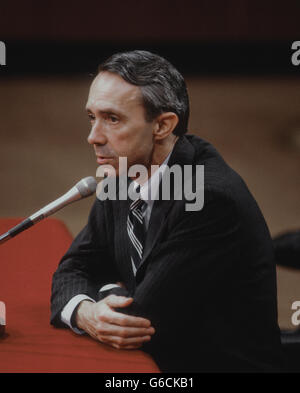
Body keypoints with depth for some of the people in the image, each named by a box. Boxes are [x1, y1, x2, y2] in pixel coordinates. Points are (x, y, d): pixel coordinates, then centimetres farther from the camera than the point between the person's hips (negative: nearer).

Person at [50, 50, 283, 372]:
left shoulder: (211, 199, -23)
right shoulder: (123, 177, 3)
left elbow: (144, 321, -21)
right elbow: (73, 269, 8)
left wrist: (109, 291, -1)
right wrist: (85, 312, -14)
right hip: (156, 369, 7)